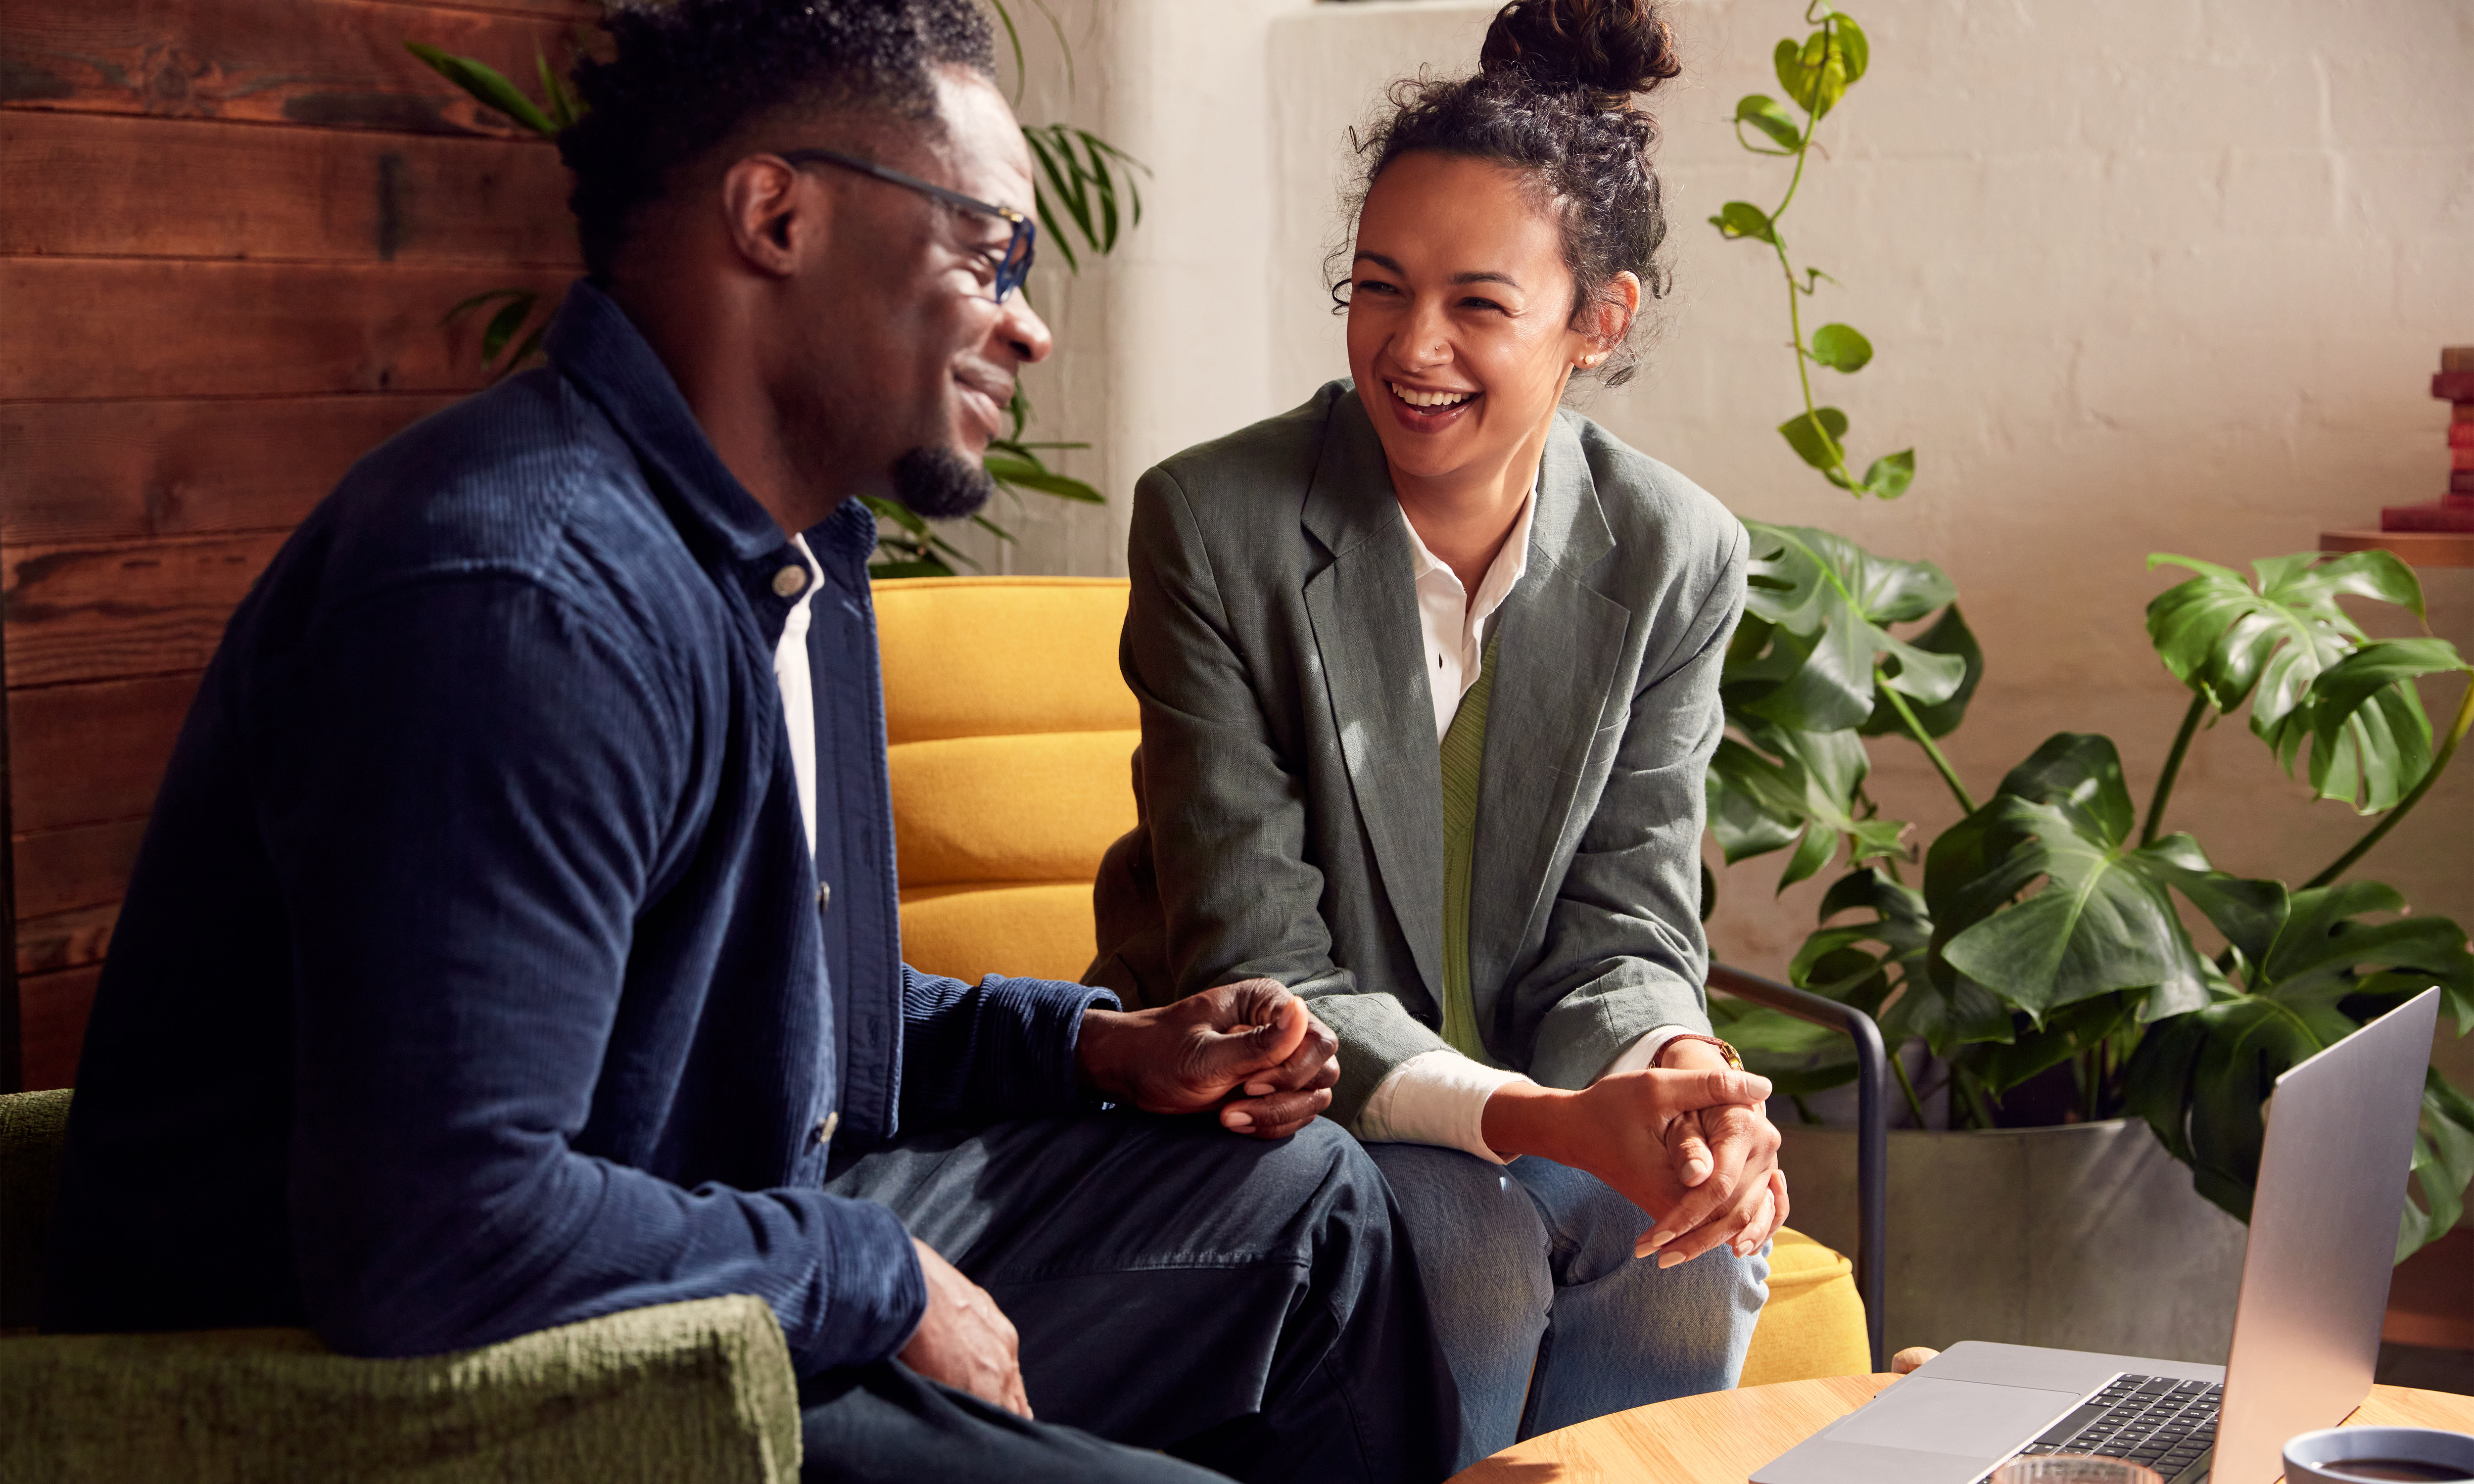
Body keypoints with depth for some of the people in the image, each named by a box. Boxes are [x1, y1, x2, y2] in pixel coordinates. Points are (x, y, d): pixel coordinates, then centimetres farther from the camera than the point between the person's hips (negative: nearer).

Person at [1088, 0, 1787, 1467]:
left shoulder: (1679, 557, -5)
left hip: (1541, 1093, 3)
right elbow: (1255, 962, -17)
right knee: (1475, 1251, -31)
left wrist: (1681, 1075, -29)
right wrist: (1540, 1121, -33)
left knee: (1701, 1249, -27)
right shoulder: (1214, 520, -15)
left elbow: (1624, 927, -3)